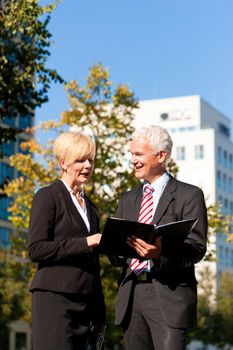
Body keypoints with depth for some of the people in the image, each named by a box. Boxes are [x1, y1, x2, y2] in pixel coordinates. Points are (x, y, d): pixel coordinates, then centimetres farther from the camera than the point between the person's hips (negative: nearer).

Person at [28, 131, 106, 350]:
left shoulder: (90, 206, 19)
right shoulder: (47, 197, -1)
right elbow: (35, 250, -12)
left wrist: (99, 313, 18)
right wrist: (85, 243, -17)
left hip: (84, 303, 6)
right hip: (55, 298, -6)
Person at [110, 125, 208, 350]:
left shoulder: (189, 195, 3)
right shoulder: (128, 199, 20)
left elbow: (197, 249, -7)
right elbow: (116, 257, 18)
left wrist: (161, 252, -26)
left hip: (169, 296, -5)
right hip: (131, 294, 5)